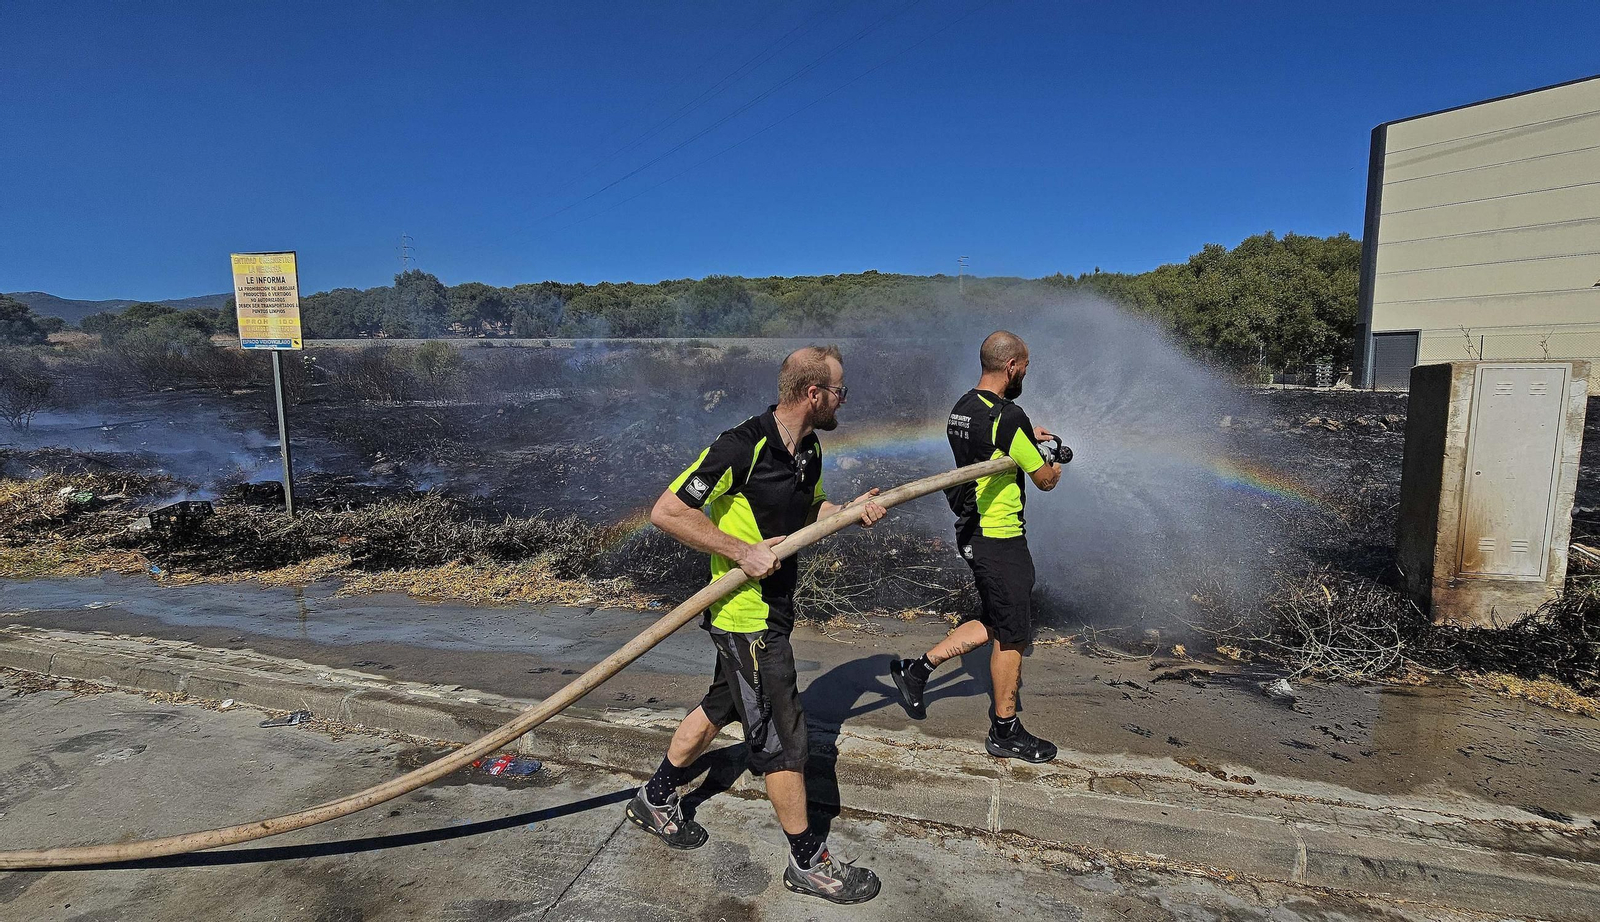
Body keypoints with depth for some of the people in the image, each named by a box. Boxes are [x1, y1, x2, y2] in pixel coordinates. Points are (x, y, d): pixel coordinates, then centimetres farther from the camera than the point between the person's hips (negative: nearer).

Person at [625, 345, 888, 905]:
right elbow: (667, 512, -24)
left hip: (774, 606, 10)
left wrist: (850, 510, 1)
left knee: (723, 707, 24)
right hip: (747, 613, -10)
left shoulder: (808, 449, 4)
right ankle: (808, 861, 23)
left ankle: (655, 801, 45)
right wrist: (743, 552, -25)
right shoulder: (742, 447, -25)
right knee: (782, 737, 3)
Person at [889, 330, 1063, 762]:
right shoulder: (1008, 415, -20)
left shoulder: (962, 408, 7)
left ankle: (918, 669, 21)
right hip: (1000, 538, -9)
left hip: (971, 531, 9)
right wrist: (1053, 469, 13)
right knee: (1011, 636, 6)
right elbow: (1044, 480, -9)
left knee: (993, 623, 21)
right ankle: (1005, 731, 20)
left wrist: (1027, 438, 27)